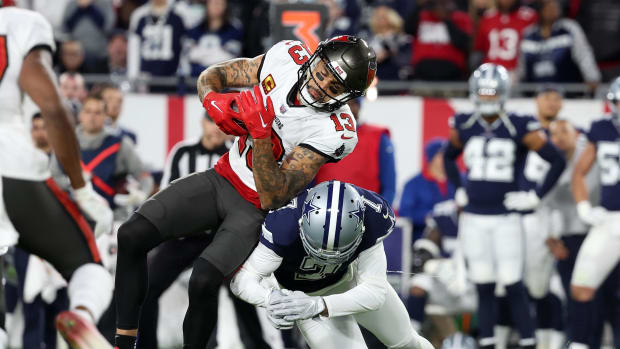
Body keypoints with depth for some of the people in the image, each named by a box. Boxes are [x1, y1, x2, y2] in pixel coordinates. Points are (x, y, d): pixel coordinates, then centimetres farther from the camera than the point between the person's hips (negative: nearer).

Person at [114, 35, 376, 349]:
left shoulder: (334, 131, -25)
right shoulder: (287, 57, -11)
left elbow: (273, 198, -26)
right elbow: (212, 76, 4)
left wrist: (260, 133, -35)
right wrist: (214, 101, -20)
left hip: (258, 209, -6)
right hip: (223, 178, 6)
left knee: (203, 281, -29)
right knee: (132, 235, -10)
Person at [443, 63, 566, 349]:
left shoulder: (519, 128, -7)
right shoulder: (463, 127, 5)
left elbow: (557, 161, -3)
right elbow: (449, 157, 26)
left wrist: (536, 196, -5)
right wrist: (458, 191, 15)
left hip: (505, 218, -3)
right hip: (473, 218, 3)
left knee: (513, 284, -7)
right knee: (483, 285, 6)